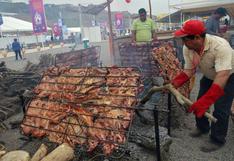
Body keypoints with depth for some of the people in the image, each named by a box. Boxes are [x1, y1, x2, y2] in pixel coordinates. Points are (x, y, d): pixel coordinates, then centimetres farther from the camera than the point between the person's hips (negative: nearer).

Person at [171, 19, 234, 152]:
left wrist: (205, 101, -56)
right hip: (209, 76, 6)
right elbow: (189, 71, -14)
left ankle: (217, 140, 15)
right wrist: (174, 84, -32)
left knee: (220, 109, -8)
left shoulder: (220, 47, -41)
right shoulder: (187, 48, -22)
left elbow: (222, 77, -47)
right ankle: (203, 127, 36)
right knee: (200, 103, 10)